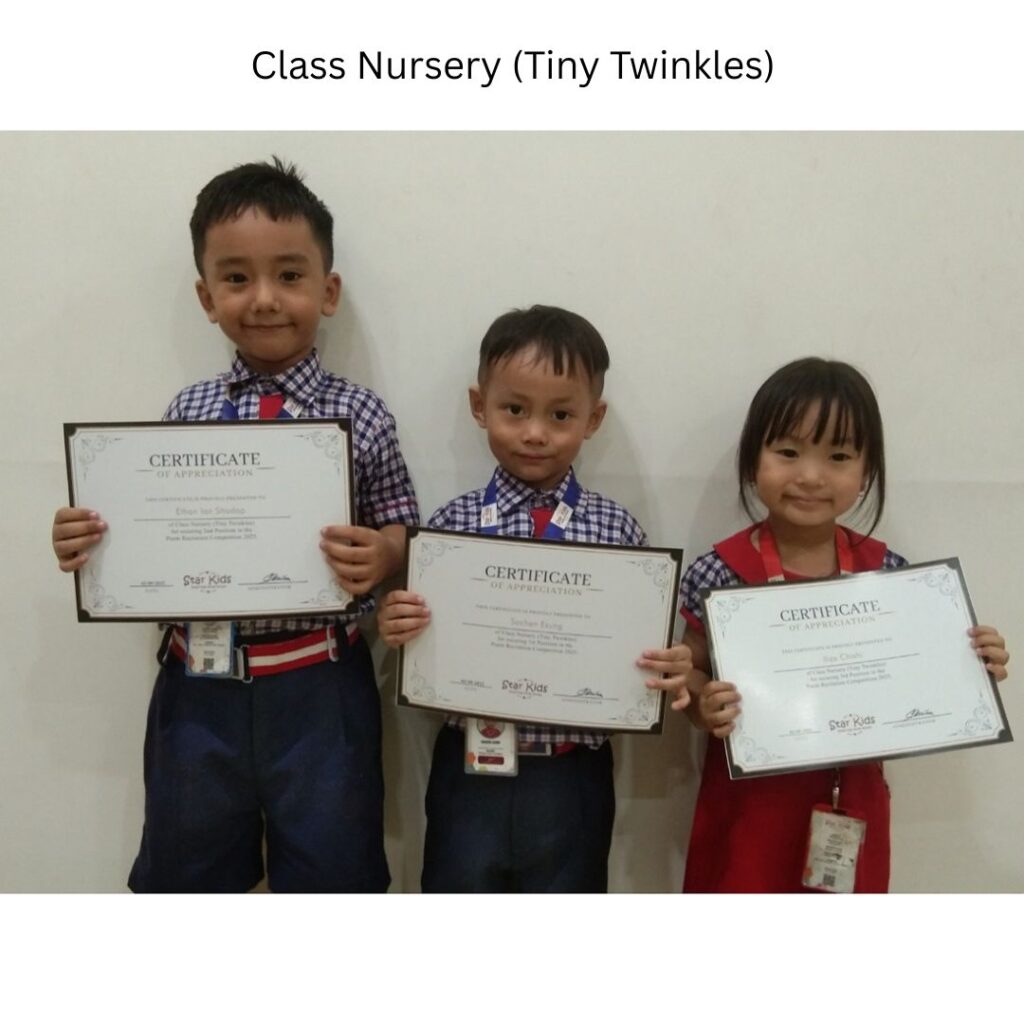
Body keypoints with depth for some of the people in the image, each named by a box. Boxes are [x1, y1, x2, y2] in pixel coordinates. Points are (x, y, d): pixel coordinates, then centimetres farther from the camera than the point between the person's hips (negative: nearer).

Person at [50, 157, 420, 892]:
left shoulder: (359, 414, -7)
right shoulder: (188, 413, 1)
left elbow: (403, 528, 0)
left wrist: (380, 554, -21)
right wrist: (94, 543, -10)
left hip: (317, 688, -3)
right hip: (201, 684, 3)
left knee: (329, 869, 15)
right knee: (185, 869, 21)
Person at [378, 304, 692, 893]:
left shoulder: (618, 529, -6)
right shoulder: (451, 524, -5)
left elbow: (641, 647, 1)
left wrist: (670, 672, -20)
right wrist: (398, 631, -19)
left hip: (571, 778, 0)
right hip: (471, 771, 0)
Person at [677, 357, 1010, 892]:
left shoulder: (887, 571, -4)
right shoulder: (722, 571, -14)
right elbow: (693, 675, -4)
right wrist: (705, 706, -25)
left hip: (851, 803, 3)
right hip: (751, 802, -3)